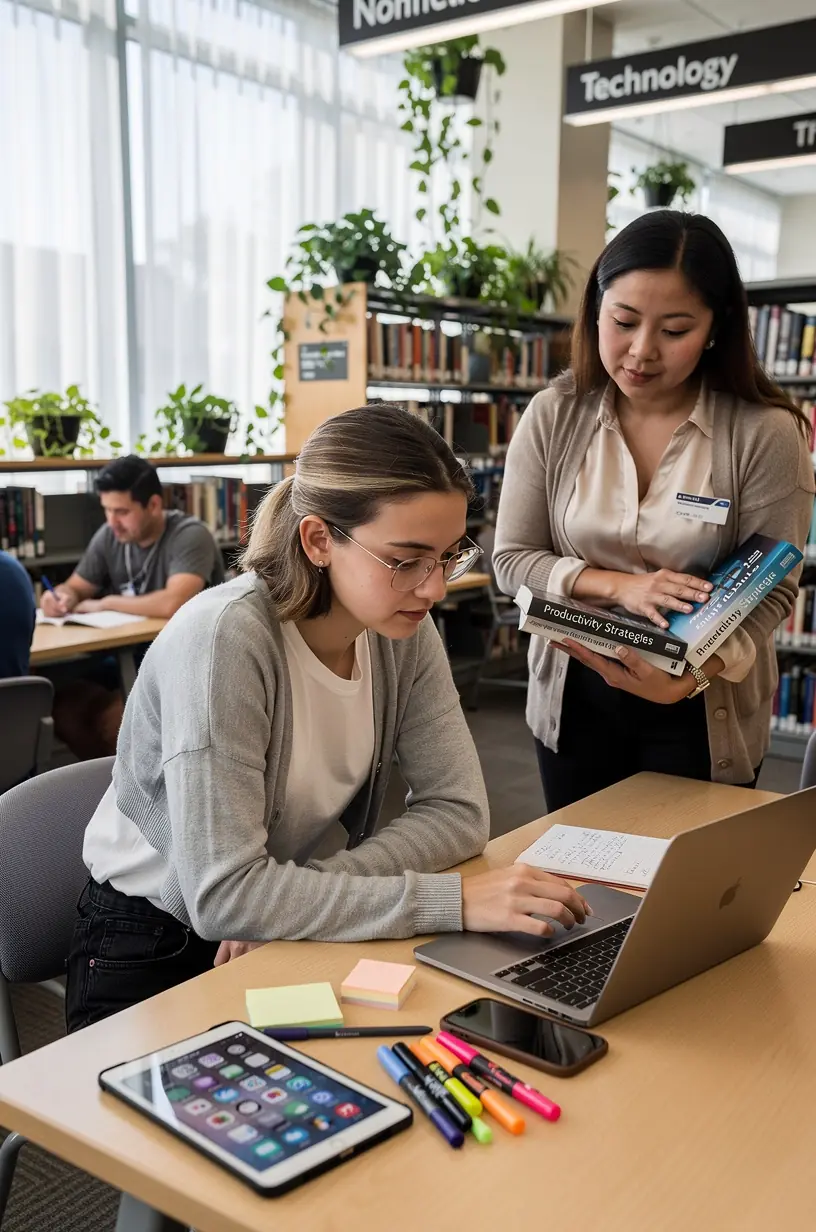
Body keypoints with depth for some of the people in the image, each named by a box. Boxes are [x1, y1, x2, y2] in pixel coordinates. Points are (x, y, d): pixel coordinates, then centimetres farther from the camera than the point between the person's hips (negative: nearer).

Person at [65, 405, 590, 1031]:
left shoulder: (403, 628, -8)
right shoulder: (223, 638, -27)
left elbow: (459, 810, -8)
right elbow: (221, 894, -29)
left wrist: (302, 897, -21)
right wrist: (451, 899, -32)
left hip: (288, 938, 5)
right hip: (155, 961, -5)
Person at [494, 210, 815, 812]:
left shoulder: (764, 433, -14)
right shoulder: (554, 417, -7)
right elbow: (512, 559, -6)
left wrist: (693, 676, -31)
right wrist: (619, 587, -22)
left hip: (702, 714, -2)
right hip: (574, 700, 2)